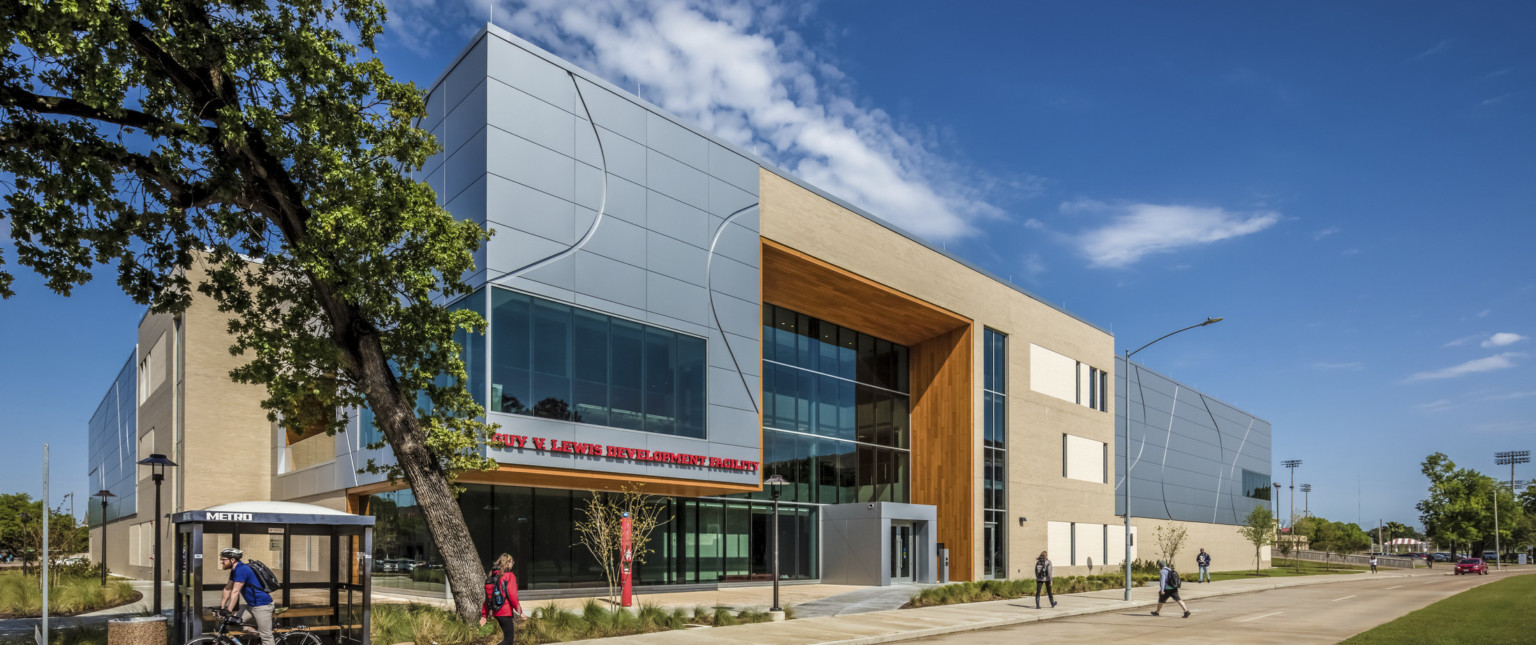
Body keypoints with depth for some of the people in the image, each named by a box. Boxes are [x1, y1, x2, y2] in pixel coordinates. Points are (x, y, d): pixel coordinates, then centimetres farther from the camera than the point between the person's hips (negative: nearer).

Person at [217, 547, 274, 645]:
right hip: (251, 605, 10)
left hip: (262, 605, -10)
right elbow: (227, 589, 13)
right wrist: (221, 608, 10)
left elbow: (235, 592, -21)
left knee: (266, 637, -5)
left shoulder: (242, 569, -20)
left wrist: (228, 611, -21)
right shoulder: (234, 571, 10)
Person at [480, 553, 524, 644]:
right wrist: (519, 611, -10)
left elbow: (487, 597, 11)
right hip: (506, 613, -8)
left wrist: (484, 615, 14)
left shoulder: (491, 577, 10)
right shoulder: (509, 576, -10)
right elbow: (512, 596, -16)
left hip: (496, 613, 8)